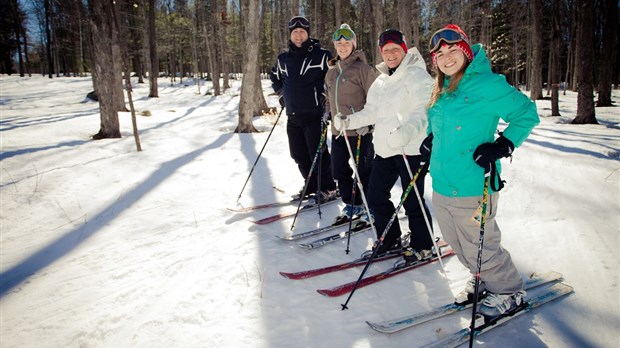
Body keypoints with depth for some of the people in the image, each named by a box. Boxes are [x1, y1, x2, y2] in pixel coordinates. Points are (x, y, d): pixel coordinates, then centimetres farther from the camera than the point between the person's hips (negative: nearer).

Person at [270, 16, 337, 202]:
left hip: (314, 114, -6)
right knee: (298, 155, 11)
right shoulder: (283, 59, 10)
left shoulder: (321, 55, -6)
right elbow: (275, 77, 29)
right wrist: (281, 94, 18)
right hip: (293, 116, 6)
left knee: (318, 153, -4)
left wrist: (326, 94, -8)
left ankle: (328, 188, 12)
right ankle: (312, 186, 27)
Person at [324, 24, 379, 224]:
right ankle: (350, 205, 27)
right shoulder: (331, 72, 13)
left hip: (360, 131, -7)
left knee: (363, 170, 2)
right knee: (339, 170, 11)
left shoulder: (363, 68, -8)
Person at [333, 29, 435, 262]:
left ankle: (422, 247, 21)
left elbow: (423, 112, -22)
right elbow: (372, 112, 18)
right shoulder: (381, 81, 17)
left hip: (411, 149, -8)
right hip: (384, 149, 8)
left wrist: (408, 132, -39)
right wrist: (349, 121, 3)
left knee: (412, 201, 1)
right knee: (375, 196, 13)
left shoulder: (417, 76, -9)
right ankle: (390, 239, 31)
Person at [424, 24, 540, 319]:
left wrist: (502, 146, -19)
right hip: (442, 184, 8)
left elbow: (526, 113, -9)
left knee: (479, 248, 5)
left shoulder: (486, 83, -12)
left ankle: (508, 292, 29)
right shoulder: (442, 90, 11)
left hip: (472, 187, -8)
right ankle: (482, 282, 42)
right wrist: (431, 139, 13)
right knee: (457, 244, 19)